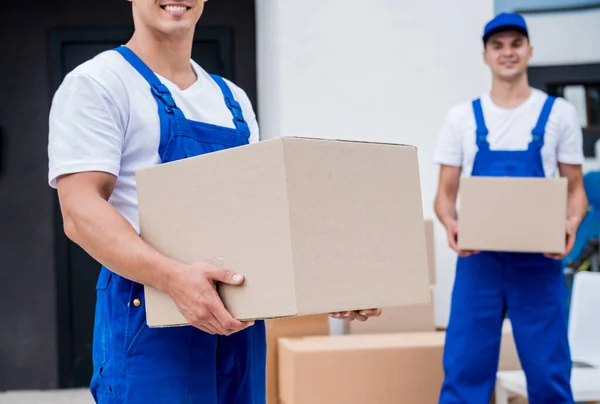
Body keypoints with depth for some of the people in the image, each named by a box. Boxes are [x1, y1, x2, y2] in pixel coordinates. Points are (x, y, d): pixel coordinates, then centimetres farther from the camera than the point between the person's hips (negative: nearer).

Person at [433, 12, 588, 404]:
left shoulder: (559, 113, 4)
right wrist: (450, 222, -15)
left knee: (548, 370, 5)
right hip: (478, 258, 1)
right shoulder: (462, 116, 6)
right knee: (464, 367, 2)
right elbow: (446, 192, 7)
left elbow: (575, 188, 6)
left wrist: (572, 222, -16)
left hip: (539, 260, 0)